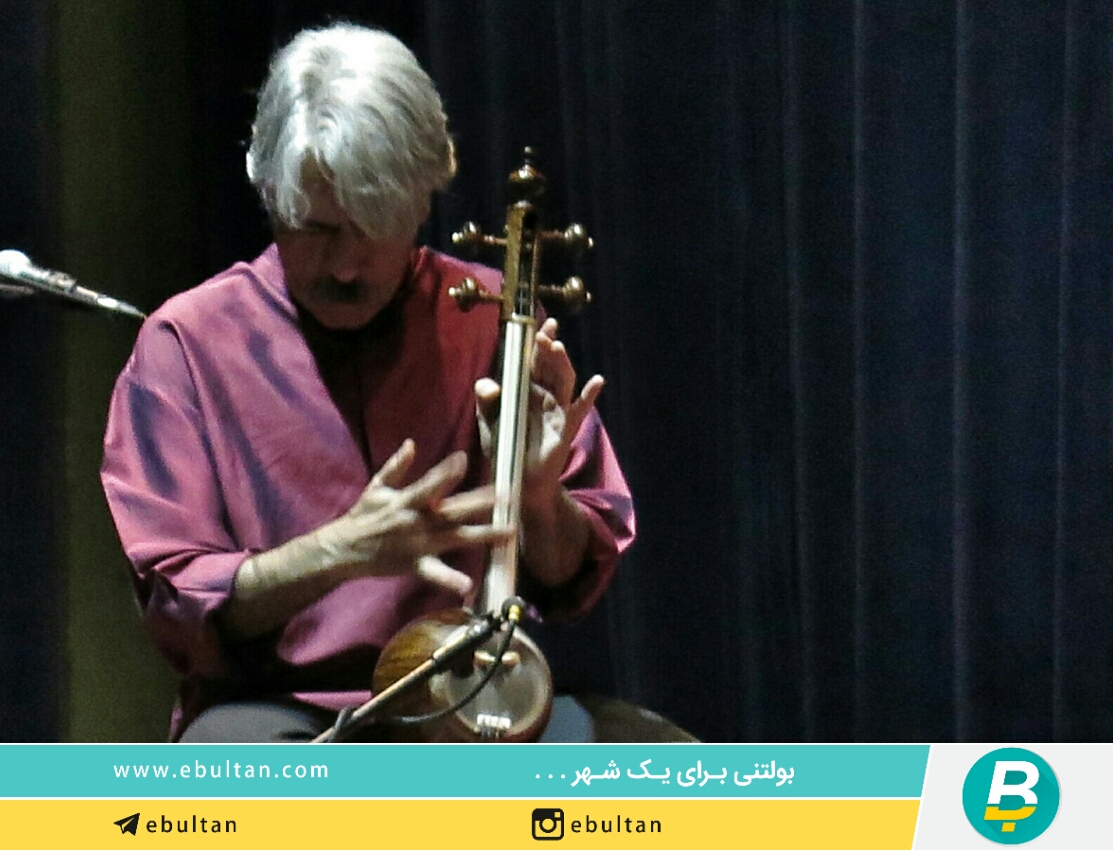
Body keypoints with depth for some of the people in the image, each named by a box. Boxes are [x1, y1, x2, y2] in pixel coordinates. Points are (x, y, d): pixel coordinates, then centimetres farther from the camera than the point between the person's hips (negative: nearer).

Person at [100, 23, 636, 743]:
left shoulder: (493, 322, 5)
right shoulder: (185, 344, -1)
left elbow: (574, 581, 10)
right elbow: (179, 607, -4)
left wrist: (541, 497, -14)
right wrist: (338, 552, -21)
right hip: (274, 707, -3)